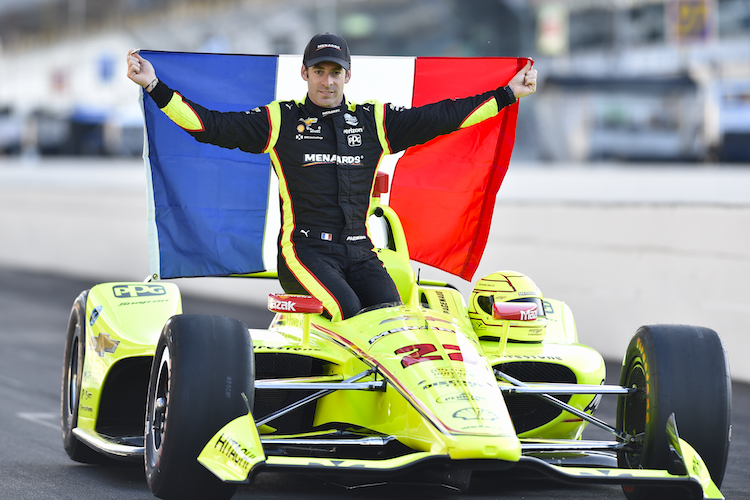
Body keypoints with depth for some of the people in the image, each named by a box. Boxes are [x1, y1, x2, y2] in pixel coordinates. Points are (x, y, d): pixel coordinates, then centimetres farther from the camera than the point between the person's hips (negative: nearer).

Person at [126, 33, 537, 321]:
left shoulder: (374, 121, 15)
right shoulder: (280, 120, 8)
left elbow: (442, 117, 16)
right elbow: (209, 124, 4)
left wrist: (507, 94, 15)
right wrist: (155, 87, -5)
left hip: (359, 252, 3)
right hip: (305, 250, -3)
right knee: (348, 312, -30)